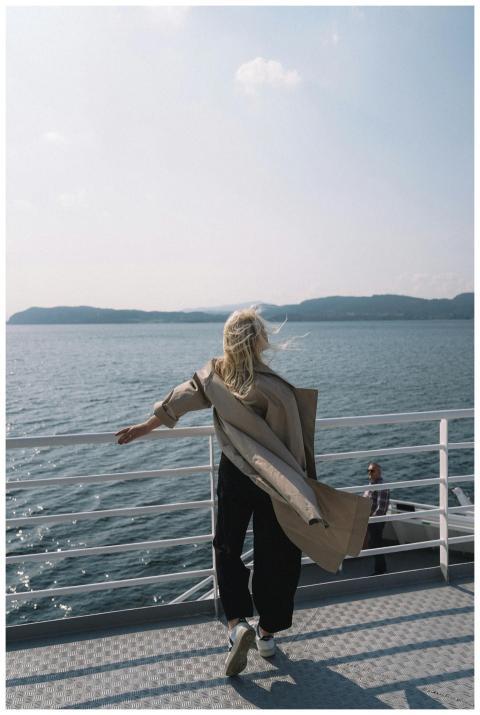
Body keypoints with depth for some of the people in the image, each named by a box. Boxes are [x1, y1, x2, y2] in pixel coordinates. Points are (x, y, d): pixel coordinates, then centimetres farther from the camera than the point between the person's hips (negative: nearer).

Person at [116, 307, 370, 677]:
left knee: (227, 548, 19)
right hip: (276, 483, -2)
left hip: (234, 476, 2)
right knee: (274, 555, 14)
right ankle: (268, 633, 27)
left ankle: (238, 622, 3)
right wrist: (304, 479, -2)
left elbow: (176, 402, 7)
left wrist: (144, 427, 22)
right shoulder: (276, 387, -19)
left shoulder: (213, 374, -8)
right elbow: (293, 442, -16)